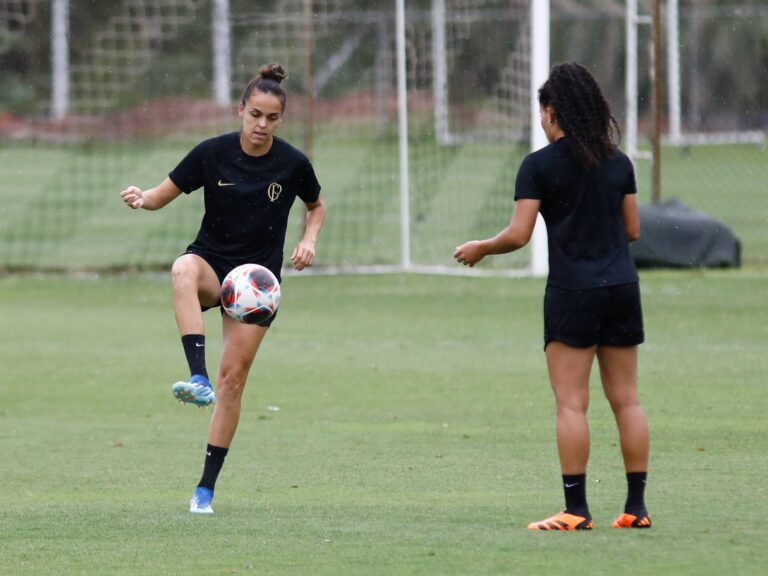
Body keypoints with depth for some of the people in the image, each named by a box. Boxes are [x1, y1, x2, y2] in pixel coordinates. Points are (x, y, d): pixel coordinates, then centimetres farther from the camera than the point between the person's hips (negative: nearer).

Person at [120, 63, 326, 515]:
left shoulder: (293, 164, -7)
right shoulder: (212, 153, -9)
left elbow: (317, 207, 13)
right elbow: (163, 196, -3)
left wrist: (309, 241, -6)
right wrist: (141, 198, -25)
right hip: (211, 261, 0)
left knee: (234, 377, -6)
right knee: (183, 270, -38)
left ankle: (207, 488, 5)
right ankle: (199, 380, -50)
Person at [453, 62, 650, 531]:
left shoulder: (539, 165, -6)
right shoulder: (619, 162, 8)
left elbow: (518, 234, -10)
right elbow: (632, 229, 14)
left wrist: (480, 248, 8)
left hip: (572, 292, -5)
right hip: (623, 289, 5)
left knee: (571, 403, -3)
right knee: (626, 399, 8)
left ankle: (576, 510, -6)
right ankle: (637, 506, 8)